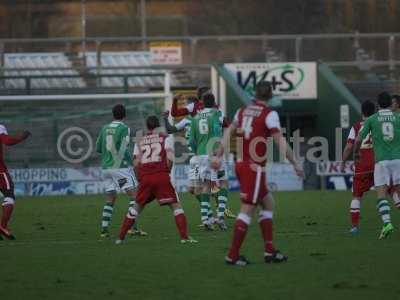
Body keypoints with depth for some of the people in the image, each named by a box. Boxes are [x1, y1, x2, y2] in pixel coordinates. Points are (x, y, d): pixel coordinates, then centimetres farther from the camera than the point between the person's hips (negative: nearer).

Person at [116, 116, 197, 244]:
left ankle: (121, 237, 15)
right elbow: (170, 158, -6)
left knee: (137, 206, 17)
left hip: (145, 177, 3)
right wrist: (167, 171, 9)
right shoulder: (166, 138, 8)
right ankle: (184, 237, -9)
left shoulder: (139, 142, 17)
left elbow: (136, 163, 8)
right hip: (162, 176, -3)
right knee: (175, 205, 3)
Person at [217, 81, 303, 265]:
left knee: (268, 202, 17)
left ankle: (269, 251, 16)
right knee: (247, 210, -5)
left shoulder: (243, 111, 10)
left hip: (240, 165, 8)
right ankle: (233, 255, -6)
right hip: (254, 168, -8)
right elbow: (280, 142, -13)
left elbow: (228, 133, 12)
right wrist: (295, 164, -6)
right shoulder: (269, 114, -10)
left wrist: (218, 157, 17)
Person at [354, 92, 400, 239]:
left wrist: (356, 153, 23)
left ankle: (387, 223, -23)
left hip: (381, 161, -1)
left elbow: (358, 140, 5)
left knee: (381, 195, -2)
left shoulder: (371, 119, 3)